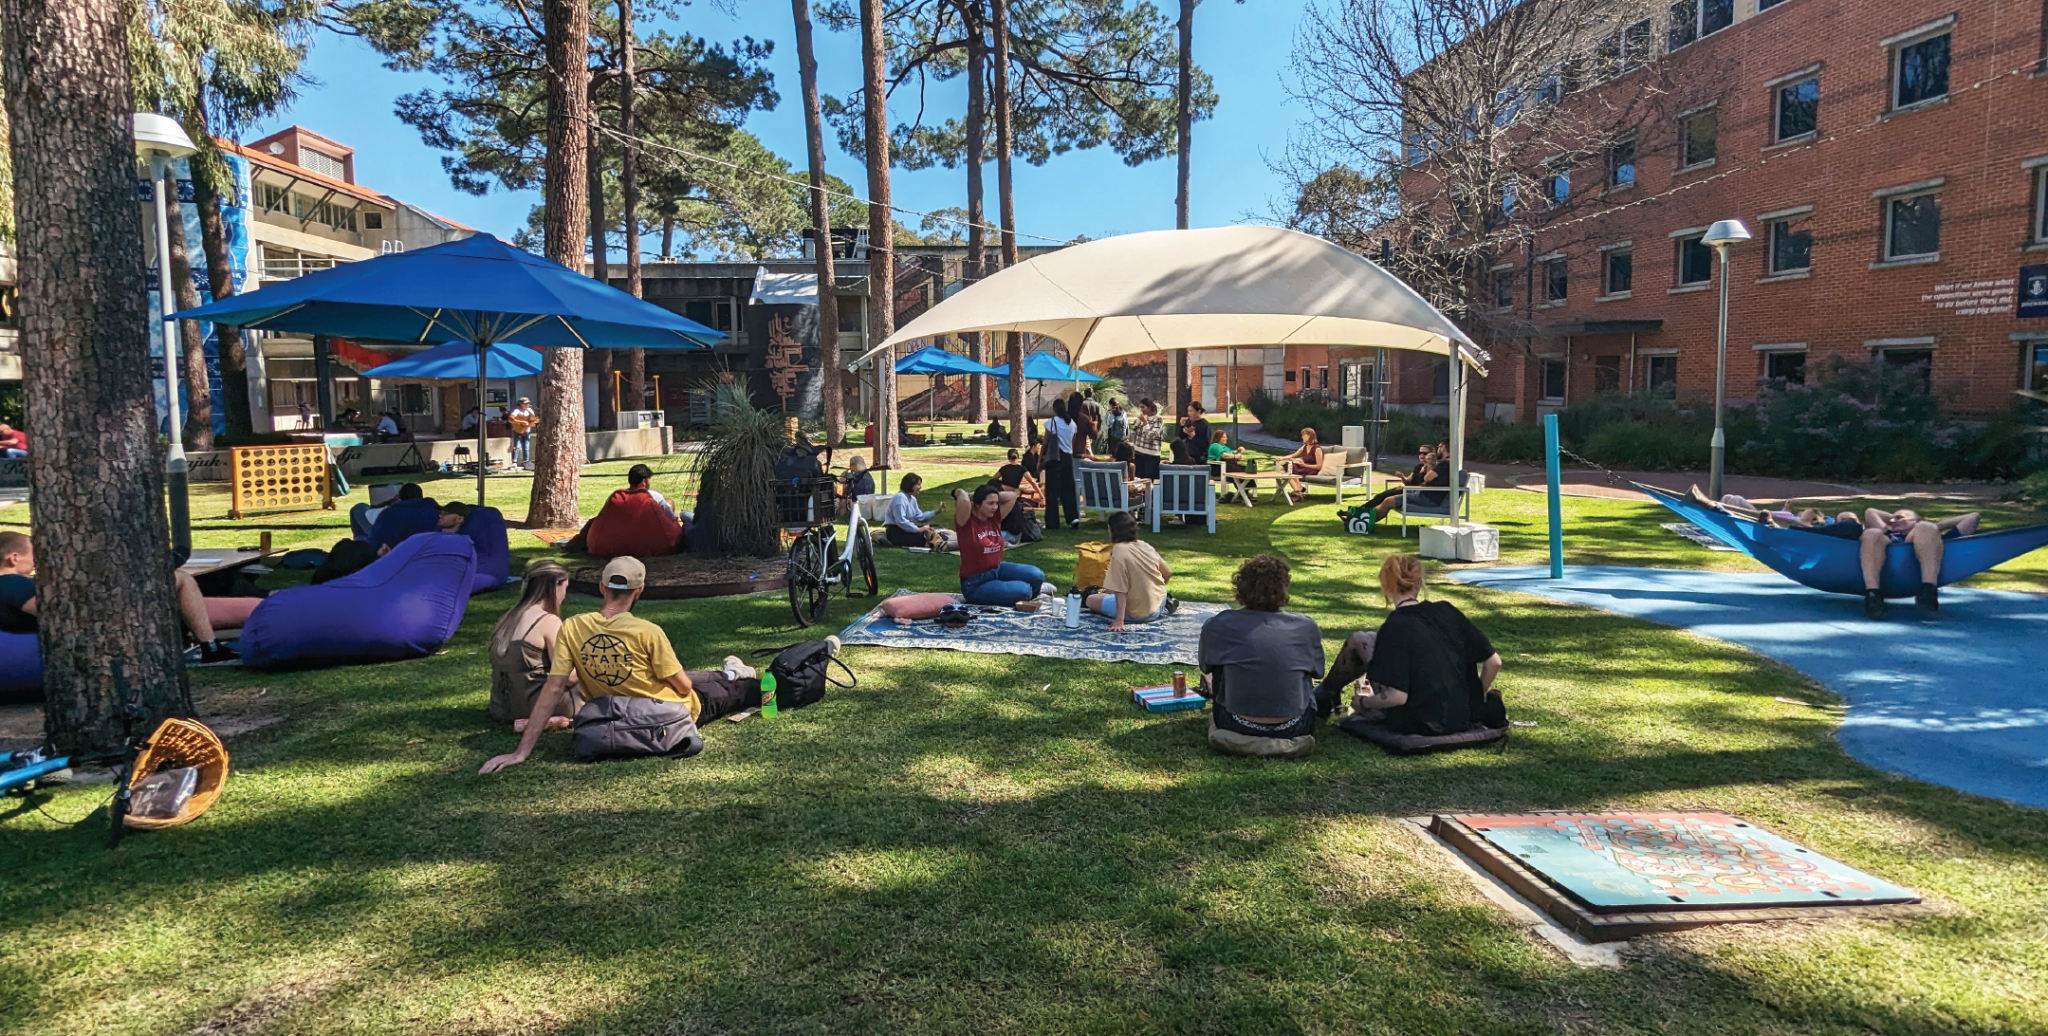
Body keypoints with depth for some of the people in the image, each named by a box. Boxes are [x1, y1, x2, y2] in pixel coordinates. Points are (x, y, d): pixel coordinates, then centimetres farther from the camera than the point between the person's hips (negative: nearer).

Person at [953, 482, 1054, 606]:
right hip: (975, 585, -8)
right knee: (1023, 591, -21)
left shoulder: (994, 518, 1)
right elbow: (964, 500, -37)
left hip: (997, 570, 8)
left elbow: (1012, 496, 3)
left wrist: (993, 493, -2)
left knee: (1036, 575, -5)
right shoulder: (966, 522, -18)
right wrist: (960, 493, -15)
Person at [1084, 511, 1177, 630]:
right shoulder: (1146, 546, 0)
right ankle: (1163, 606, 14)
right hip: (1159, 602, 7)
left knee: (1091, 600, 8)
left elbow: (1120, 590, -24)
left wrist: (1119, 620, -25)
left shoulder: (1119, 550, -20)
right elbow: (1166, 574, 9)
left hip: (1138, 614, -7)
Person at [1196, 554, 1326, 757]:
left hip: (1237, 727, -1)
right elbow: (1316, 671, 12)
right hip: (1293, 731, 1)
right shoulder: (1307, 628, -5)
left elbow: (1206, 667, 12)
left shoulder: (1218, 626, -6)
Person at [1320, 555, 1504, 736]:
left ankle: (1325, 694, 30)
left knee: (1358, 641, 7)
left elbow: (1397, 696, -22)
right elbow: (1494, 661, 1)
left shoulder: (1394, 628, -17)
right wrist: (1479, 696, 17)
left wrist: (1363, 703, -4)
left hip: (1420, 722, -6)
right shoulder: (1446, 611, -2)